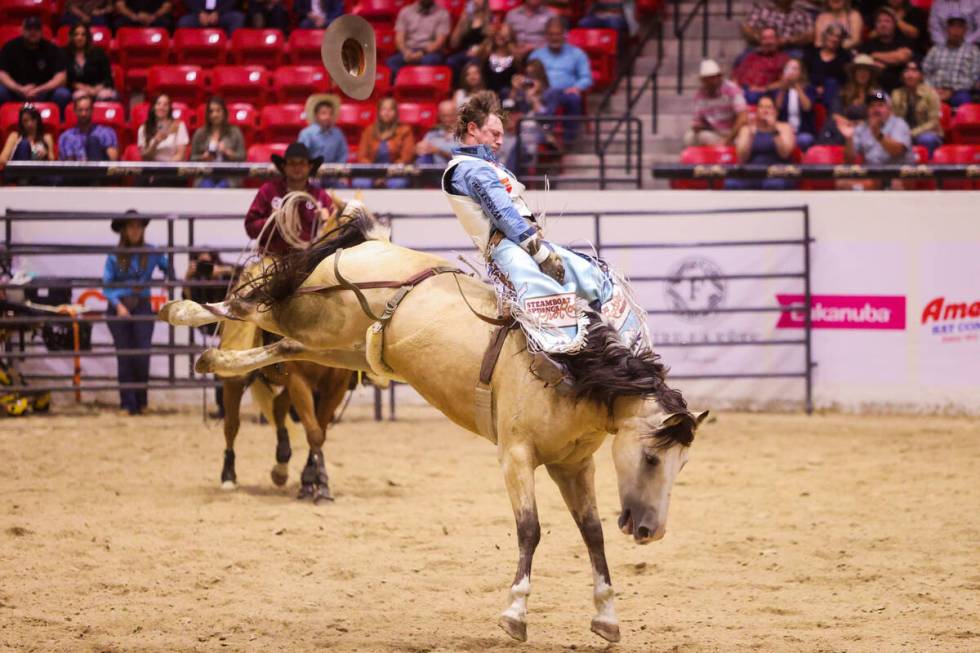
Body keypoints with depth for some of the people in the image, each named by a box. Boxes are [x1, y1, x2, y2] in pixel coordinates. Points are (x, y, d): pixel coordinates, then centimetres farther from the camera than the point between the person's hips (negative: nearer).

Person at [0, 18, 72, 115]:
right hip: (16, 92, 0)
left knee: (63, 95, -29)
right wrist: (19, 89, -26)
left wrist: (38, 90, -25)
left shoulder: (52, 49, -3)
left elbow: (60, 78, -10)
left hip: (44, 92, 0)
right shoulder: (10, 47, -2)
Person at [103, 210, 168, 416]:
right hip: (119, 309, 0)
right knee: (125, 358, 1)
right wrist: (118, 305, -18)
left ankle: (141, 402, 13)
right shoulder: (114, 256, -2)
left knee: (143, 355, -5)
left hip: (142, 307, 0)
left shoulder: (152, 253, 0)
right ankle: (128, 404, 8)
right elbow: (107, 285, -3)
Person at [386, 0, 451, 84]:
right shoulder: (406, 12, 14)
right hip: (409, 51, 2)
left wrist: (422, 53, -21)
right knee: (391, 62, -30)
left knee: (428, 60, -39)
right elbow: (399, 38, 6)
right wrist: (406, 52, -16)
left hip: (431, 52, -2)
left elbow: (440, 41, -4)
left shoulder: (442, 14, 6)